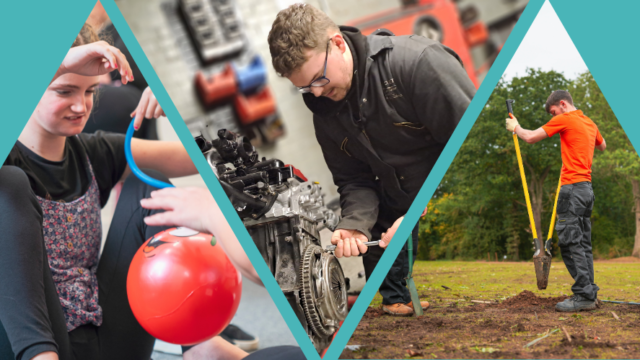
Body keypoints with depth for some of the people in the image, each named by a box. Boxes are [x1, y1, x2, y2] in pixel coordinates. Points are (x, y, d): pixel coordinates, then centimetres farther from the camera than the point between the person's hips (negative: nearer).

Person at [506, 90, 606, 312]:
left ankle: (583, 296, -13)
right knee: (583, 243, 10)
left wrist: (515, 127, 14)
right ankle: (589, 294, 9)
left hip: (572, 187, -9)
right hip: (587, 188, 9)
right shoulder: (590, 123, 18)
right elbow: (602, 146, 38)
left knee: (570, 243, -9)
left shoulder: (565, 119, -7)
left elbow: (531, 137, -3)